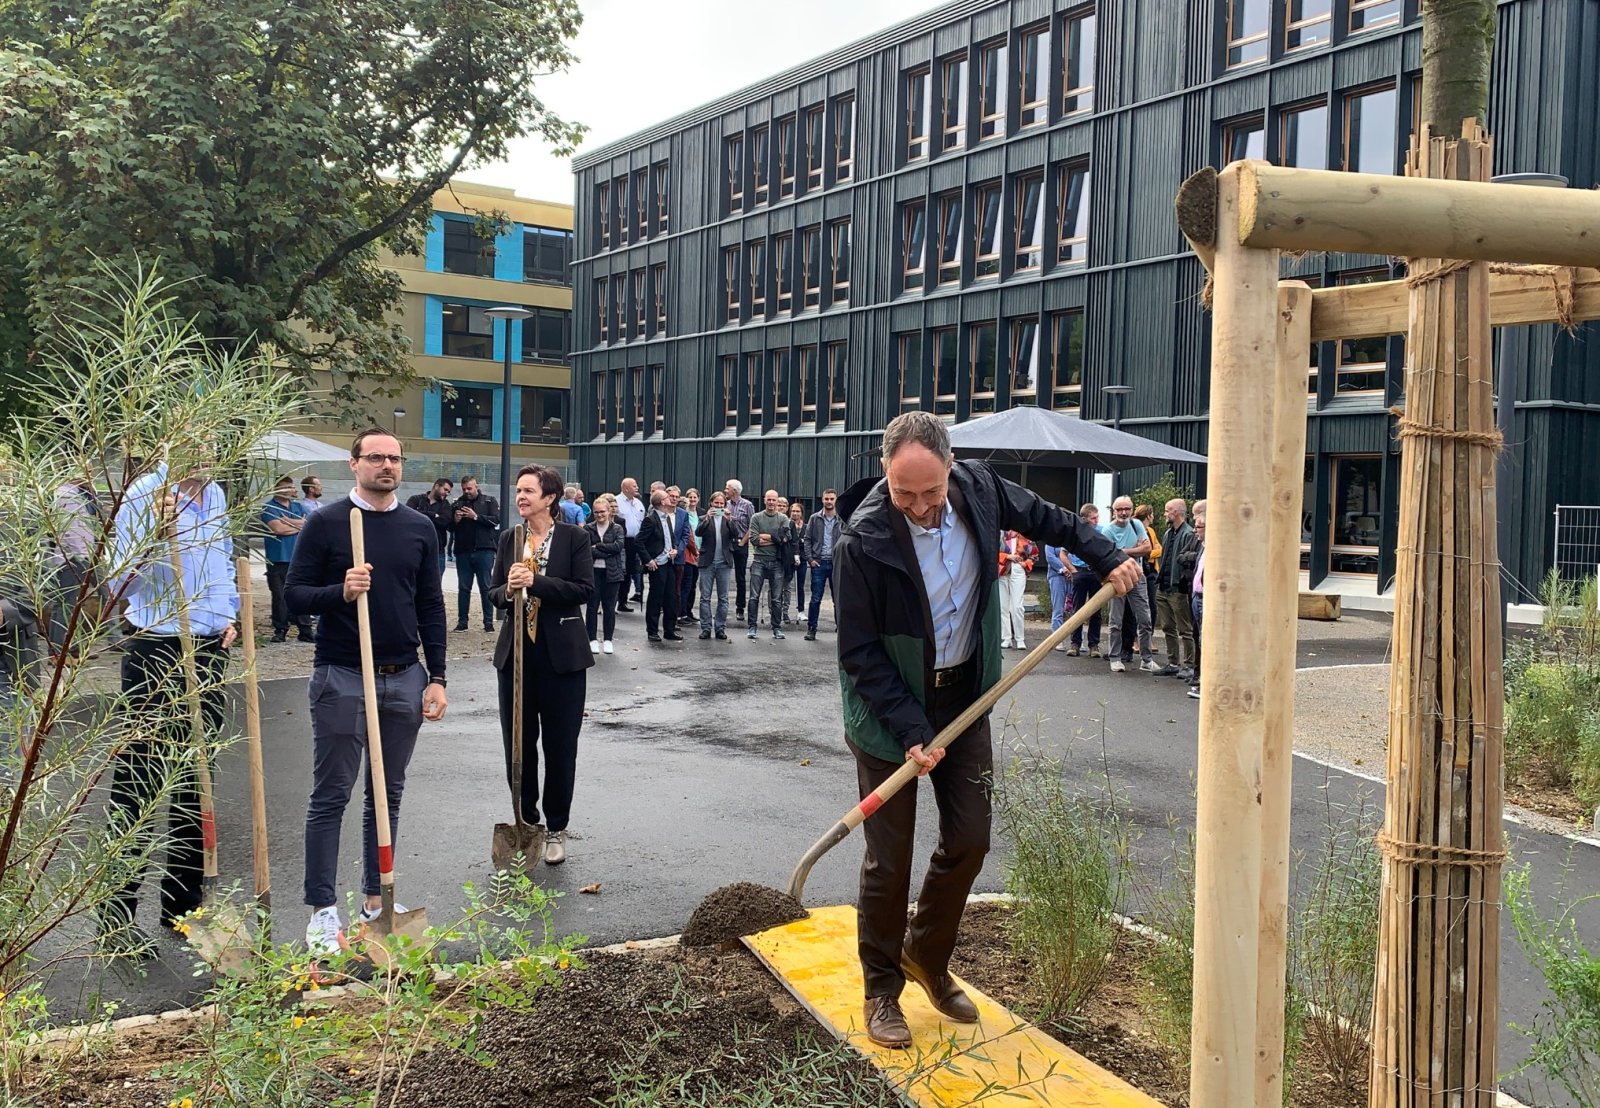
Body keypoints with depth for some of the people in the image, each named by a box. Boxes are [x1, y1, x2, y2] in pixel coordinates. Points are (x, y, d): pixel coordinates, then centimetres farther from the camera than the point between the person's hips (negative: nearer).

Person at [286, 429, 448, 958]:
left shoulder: (420, 528, 8)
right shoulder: (325, 523, -3)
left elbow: (431, 606, 9)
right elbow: (295, 593, -4)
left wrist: (436, 677, 4)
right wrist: (340, 592, -23)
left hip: (405, 678, 4)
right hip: (341, 677, -4)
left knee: (388, 794, 11)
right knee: (330, 796, 1)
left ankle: (376, 899, 23)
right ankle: (323, 910, 10)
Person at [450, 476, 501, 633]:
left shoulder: (489, 501, 5)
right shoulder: (457, 504, 13)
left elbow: (496, 520, -8)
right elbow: (450, 527, 14)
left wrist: (476, 517, -16)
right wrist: (455, 521, -7)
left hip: (484, 551, -3)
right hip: (463, 551, 3)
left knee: (485, 587, 0)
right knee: (463, 588, 7)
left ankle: (488, 621, 4)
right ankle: (462, 621, 12)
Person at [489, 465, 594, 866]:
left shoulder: (575, 538, -4)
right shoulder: (509, 538, 8)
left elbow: (585, 589, -12)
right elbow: (494, 590, 10)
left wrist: (535, 582, -21)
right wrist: (509, 590, -13)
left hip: (560, 654, -3)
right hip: (516, 652, 4)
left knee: (560, 747, 5)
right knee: (518, 744, 8)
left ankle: (556, 830, 19)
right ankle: (526, 823, 24)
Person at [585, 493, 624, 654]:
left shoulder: (617, 528, 5)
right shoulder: (588, 529, 3)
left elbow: (619, 546, -11)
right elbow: (587, 550, -8)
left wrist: (597, 547, -11)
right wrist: (608, 552, -14)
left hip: (612, 573, 0)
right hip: (593, 572, 0)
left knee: (609, 606, 5)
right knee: (593, 606, 3)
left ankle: (607, 640, 13)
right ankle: (593, 639, 10)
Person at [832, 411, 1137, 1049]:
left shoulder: (977, 489, -11)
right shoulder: (863, 540, -25)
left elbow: (1045, 518, 11)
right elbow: (859, 654, -20)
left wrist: (1107, 557, 9)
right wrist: (910, 731, -23)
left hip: (964, 695, 5)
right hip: (891, 709, -5)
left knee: (969, 841, 9)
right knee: (889, 860, 2)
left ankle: (927, 955, 32)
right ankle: (882, 990, 21)